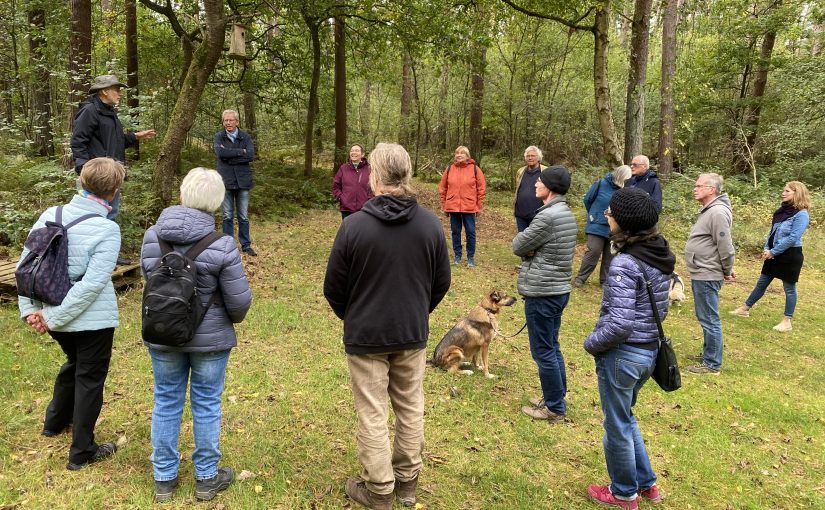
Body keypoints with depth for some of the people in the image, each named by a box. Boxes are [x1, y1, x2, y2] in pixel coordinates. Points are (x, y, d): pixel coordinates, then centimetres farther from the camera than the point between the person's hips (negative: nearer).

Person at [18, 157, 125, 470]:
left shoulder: (50, 215, -3)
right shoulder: (107, 230, -20)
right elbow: (92, 284, -24)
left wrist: (30, 309, 1)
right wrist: (54, 317, -16)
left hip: (59, 319, 6)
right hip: (93, 319, -6)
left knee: (73, 364, 31)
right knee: (90, 379, 10)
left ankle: (55, 421, 51)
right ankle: (82, 452, 22)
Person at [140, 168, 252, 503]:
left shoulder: (152, 236, -8)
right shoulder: (221, 245, -21)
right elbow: (240, 300, -17)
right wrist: (232, 319, 5)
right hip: (209, 337, -3)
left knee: (166, 402, 17)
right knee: (206, 404, 12)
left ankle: (164, 479, 31)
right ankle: (206, 479, 27)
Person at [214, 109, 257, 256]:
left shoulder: (246, 137, 2)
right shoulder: (219, 137, 1)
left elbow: (251, 155, -13)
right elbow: (220, 152, -17)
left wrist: (229, 155, -14)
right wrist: (241, 151, -14)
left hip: (242, 181, 1)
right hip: (225, 181, 0)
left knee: (243, 216, 8)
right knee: (227, 216, 8)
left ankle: (246, 245, 18)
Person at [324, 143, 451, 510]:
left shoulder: (355, 225, -16)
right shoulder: (431, 224, -5)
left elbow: (333, 288, -7)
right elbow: (442, 283, 4)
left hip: (365, 336, -3)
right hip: (413, 335, 4)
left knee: (372, 415, 8)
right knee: (410, 409, 17)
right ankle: (407, 480, 31)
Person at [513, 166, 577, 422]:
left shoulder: (547, 216, -21)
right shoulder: (566, 213, 10)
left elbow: (519, 246, -14)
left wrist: (522, 239, 5)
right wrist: (531, 248, -7)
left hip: (542, 292, -10)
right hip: (559, 289, 10)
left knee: (543, 351, 1)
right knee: (552, 347, 19)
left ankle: (554, 408, 12)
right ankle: (557, 398, 30)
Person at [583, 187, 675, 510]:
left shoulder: (624, 263, -24)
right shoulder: (660, 258, 3)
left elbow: (619, 324, -27)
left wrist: (591, 343, -11)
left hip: (622, 354, -8)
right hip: (649, 350, 8)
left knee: (617, 427, 13)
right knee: (625, 418, 27)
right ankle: (646, 483, 39)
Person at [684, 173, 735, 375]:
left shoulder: (717, 212, -20)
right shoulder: (708, 210, 13)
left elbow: (726, 247, -21)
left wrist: (727, 271, -10)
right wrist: (726, 270, 17)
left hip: (707, 277, -10)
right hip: (700, 275, 10)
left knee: (709, 320, -2)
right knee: (706, 318, 20)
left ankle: (712, 364, 7)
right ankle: (708, 353, 33)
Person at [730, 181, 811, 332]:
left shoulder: (801, 214, -16)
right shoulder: (782, 210, 7)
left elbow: (793, 238, -21)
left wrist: (772, 252, -18)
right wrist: (766, 248, -2)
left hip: (790, 256, -7)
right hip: (774, 254, 7)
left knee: (789, 288, 5)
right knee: (761, 283, 15)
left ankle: (787, 321, 14)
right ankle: (745, 308, 25)